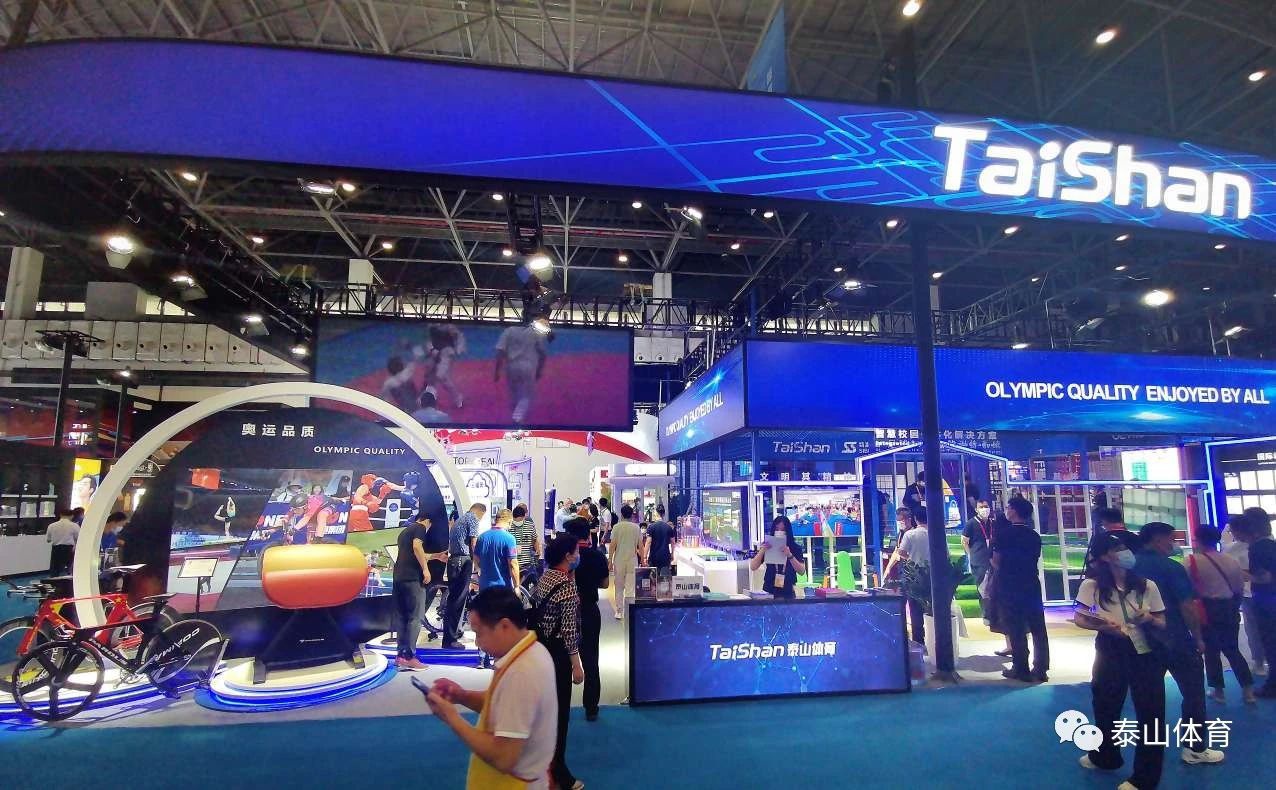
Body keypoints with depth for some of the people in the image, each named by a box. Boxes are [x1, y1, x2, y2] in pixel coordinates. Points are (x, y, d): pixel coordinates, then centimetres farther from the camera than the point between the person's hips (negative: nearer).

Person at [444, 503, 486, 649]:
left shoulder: (459, 520, 24)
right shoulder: (473, 518, -3)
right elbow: (474, 543, -11)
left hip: (453, 561, 9)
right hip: (463, 561, -9)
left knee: (454, 597, 16)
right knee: (459, 599, -6)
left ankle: (454, 632, 27)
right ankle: (450, 639, -5)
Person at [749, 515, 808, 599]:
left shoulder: (795, 548, -1)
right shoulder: (766, 546, 0)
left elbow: (802, 571, -10)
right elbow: (753, 567, -5)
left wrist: (789, 555, -25)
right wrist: (761, 551, -21)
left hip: (788, 592, 0)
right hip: (769, 591, 0)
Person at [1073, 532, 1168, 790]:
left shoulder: (1147, 585, -7)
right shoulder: (1092, 585, -12)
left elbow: (1163, 623, 1)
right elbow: (1079, 618, -5)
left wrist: (1149, 618, -20)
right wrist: (1104, 626, -22)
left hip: (1145, 652, 0)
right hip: (1110, 652, 0)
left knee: (1150, 710, 6)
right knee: (1105, 704, 16)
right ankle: (1105, 757, 42)